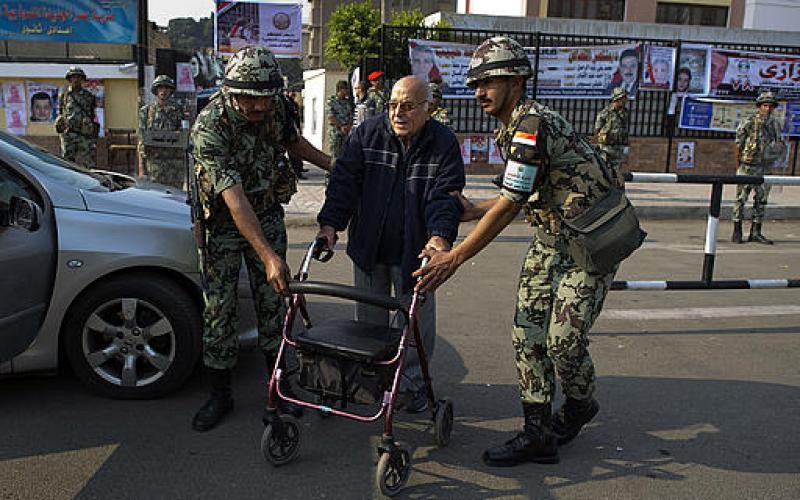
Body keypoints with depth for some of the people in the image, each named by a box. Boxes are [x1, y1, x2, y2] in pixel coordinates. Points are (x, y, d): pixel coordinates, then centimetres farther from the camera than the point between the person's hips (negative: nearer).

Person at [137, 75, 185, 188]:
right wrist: (141, 167, -1)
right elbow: (141, 140, 5)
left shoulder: (178, 110, 9)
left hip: (175, 161, 1)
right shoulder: (146, 111, 8)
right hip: (154, 161, 0)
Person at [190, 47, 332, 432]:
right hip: (224, 224, -4)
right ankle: (220, 396, 15)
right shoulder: (209, 128, -30)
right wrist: (269, 256, -43)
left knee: (272, 301, 7)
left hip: (267, 215, 4)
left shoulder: (274, 109, -12)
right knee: (219, 309, 0)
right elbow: (234, 198, -37)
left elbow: (292, 141, 13)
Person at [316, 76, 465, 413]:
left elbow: (445, 194, -15)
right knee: (369, 317, 15)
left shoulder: (444, 144, -8)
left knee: (417, 319, 10)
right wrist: (330, 223, -19)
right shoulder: (367, 133, -3)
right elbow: (345, 180, -7)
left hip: (415, 251, -2)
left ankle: (413, 381, 29)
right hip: (368, 247, 2)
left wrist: (440, 235, -32)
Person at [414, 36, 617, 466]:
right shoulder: (511, 128, 8)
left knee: (564, 339, -6)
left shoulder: (531, 124, -23)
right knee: (528, 331, 2)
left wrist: (455, 258, -24)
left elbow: (510, 206, -27)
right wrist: (475, 211, 14)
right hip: (550, 238, 9)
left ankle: (580, 405, 27)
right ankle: (538, 434, 9)